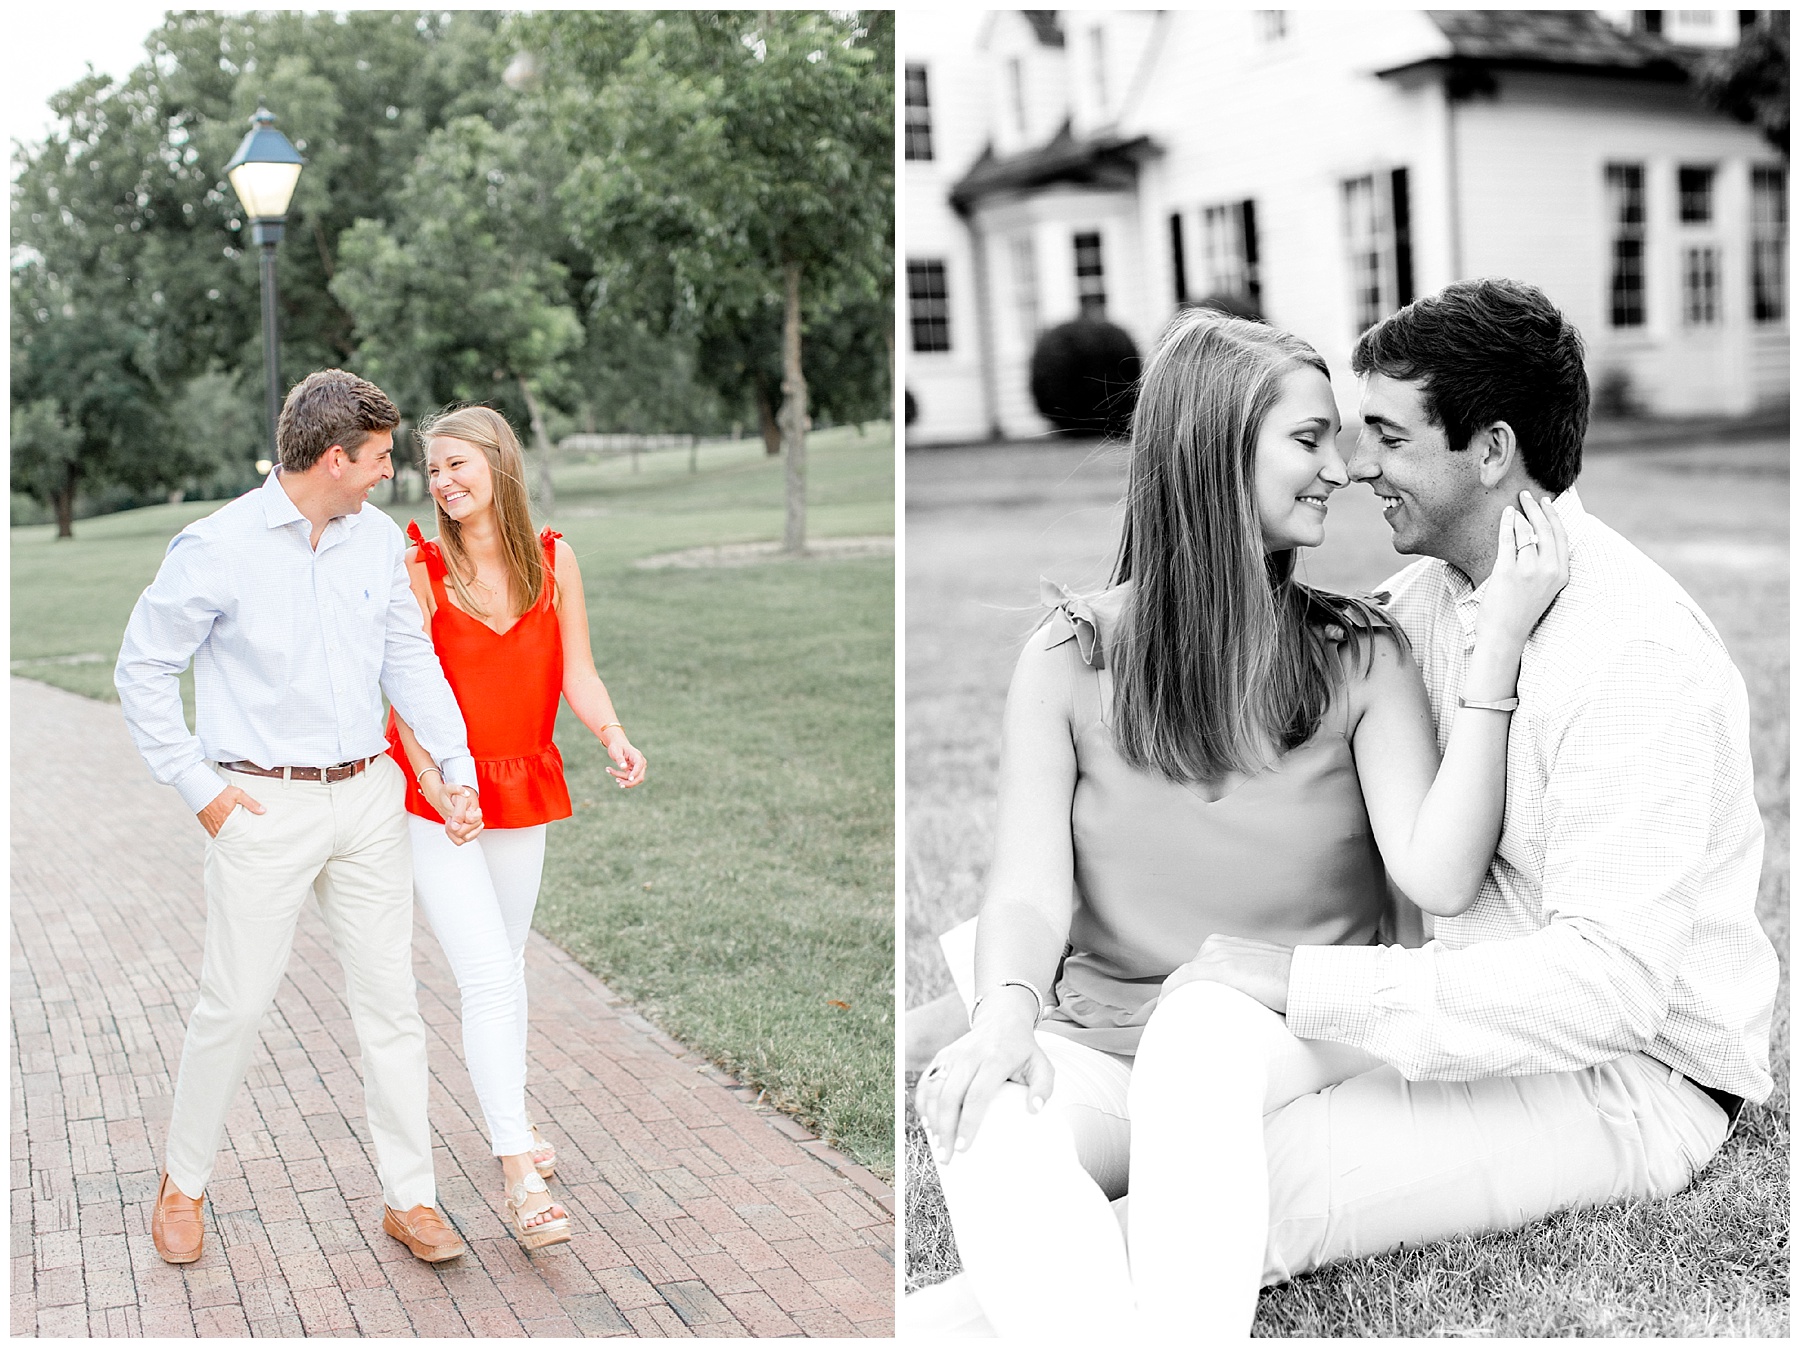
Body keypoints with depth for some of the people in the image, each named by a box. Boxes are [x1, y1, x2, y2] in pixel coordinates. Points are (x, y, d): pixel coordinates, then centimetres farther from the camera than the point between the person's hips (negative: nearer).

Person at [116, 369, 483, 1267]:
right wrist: (197, 788, -6)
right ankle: (184, 1183, 25)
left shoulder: (378, 539, 5)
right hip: (264, 805, -4)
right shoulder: (217, 549, -10)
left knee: (388, 997, 6)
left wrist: (457, 766, 1)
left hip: (366, 796, 5)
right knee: (236, 1001, 2)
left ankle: (409, 1198, 15)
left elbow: (410, 658, 11)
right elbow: (142, 671, -2)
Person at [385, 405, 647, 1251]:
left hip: (523, 787, 4)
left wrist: (613, 737, -17)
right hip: (436, 795, -4)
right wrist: (439, 783, -28)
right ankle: (521, 1179, -8)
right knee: (489, 975, -11)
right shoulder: (420, 569, -10)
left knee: (505, 965, 17)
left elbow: (576, 674, 2)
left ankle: (506, 1110, 39)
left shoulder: (553, 561, 0)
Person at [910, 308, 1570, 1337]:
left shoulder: (1359, 658, 4)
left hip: (1302, 1054, 0)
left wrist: (1501, 641, -14)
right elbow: (1030, 892, -6)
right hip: (1105, 1052, 1)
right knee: (978, 1117, -31)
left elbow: (1441, 879, -11)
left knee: (1203, 1029, -35)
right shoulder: (1072, 660, 3)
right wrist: (1007, 1012, -28)